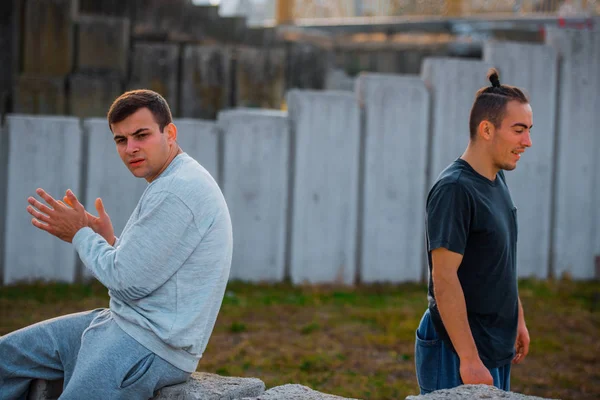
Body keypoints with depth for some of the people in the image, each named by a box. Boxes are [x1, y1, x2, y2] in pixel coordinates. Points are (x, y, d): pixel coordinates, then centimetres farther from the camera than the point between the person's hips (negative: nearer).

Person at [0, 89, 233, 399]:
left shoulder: (178, 190, -20)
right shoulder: (169, 184, 15)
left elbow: (128, 281, -20)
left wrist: (80, 234, -5)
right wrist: (107, 240, 5)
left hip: (152, 346, -11)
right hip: (122, 321, 11)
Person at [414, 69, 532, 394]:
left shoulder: (497, 180, 10)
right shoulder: (454, 190, -19)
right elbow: (444, 280, -23)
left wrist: (518, 319, 21)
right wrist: (469, 361, -25)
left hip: (496, 349, 9)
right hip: (457, 355, -9)